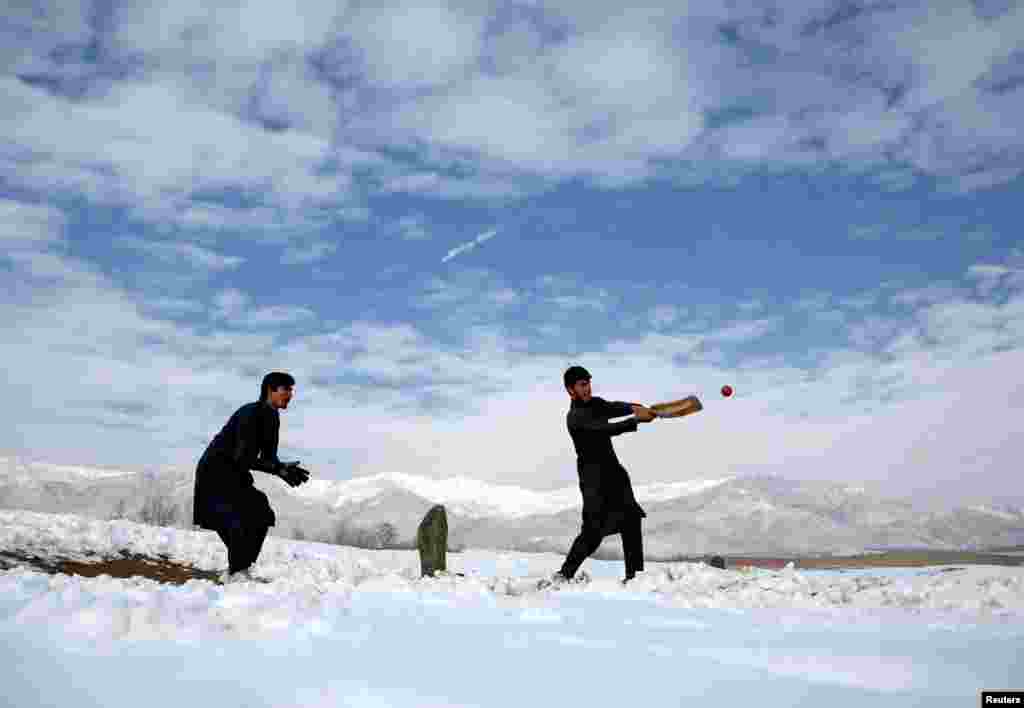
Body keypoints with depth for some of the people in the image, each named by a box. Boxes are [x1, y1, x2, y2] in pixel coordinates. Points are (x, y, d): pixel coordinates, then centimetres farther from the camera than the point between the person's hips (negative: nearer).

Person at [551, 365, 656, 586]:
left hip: (613, 470, 8)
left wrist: (634, 407, -29)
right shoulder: (575, 417, -15)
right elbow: (606, 429, -28)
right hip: (594, 477, -8)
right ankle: (564, 574, 2)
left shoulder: (595, 403, 11)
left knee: (631, 519, 3)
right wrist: (637, 420, -33)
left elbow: (613, 407, -9)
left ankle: (633, 575, 8)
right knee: (593, 531, -9)